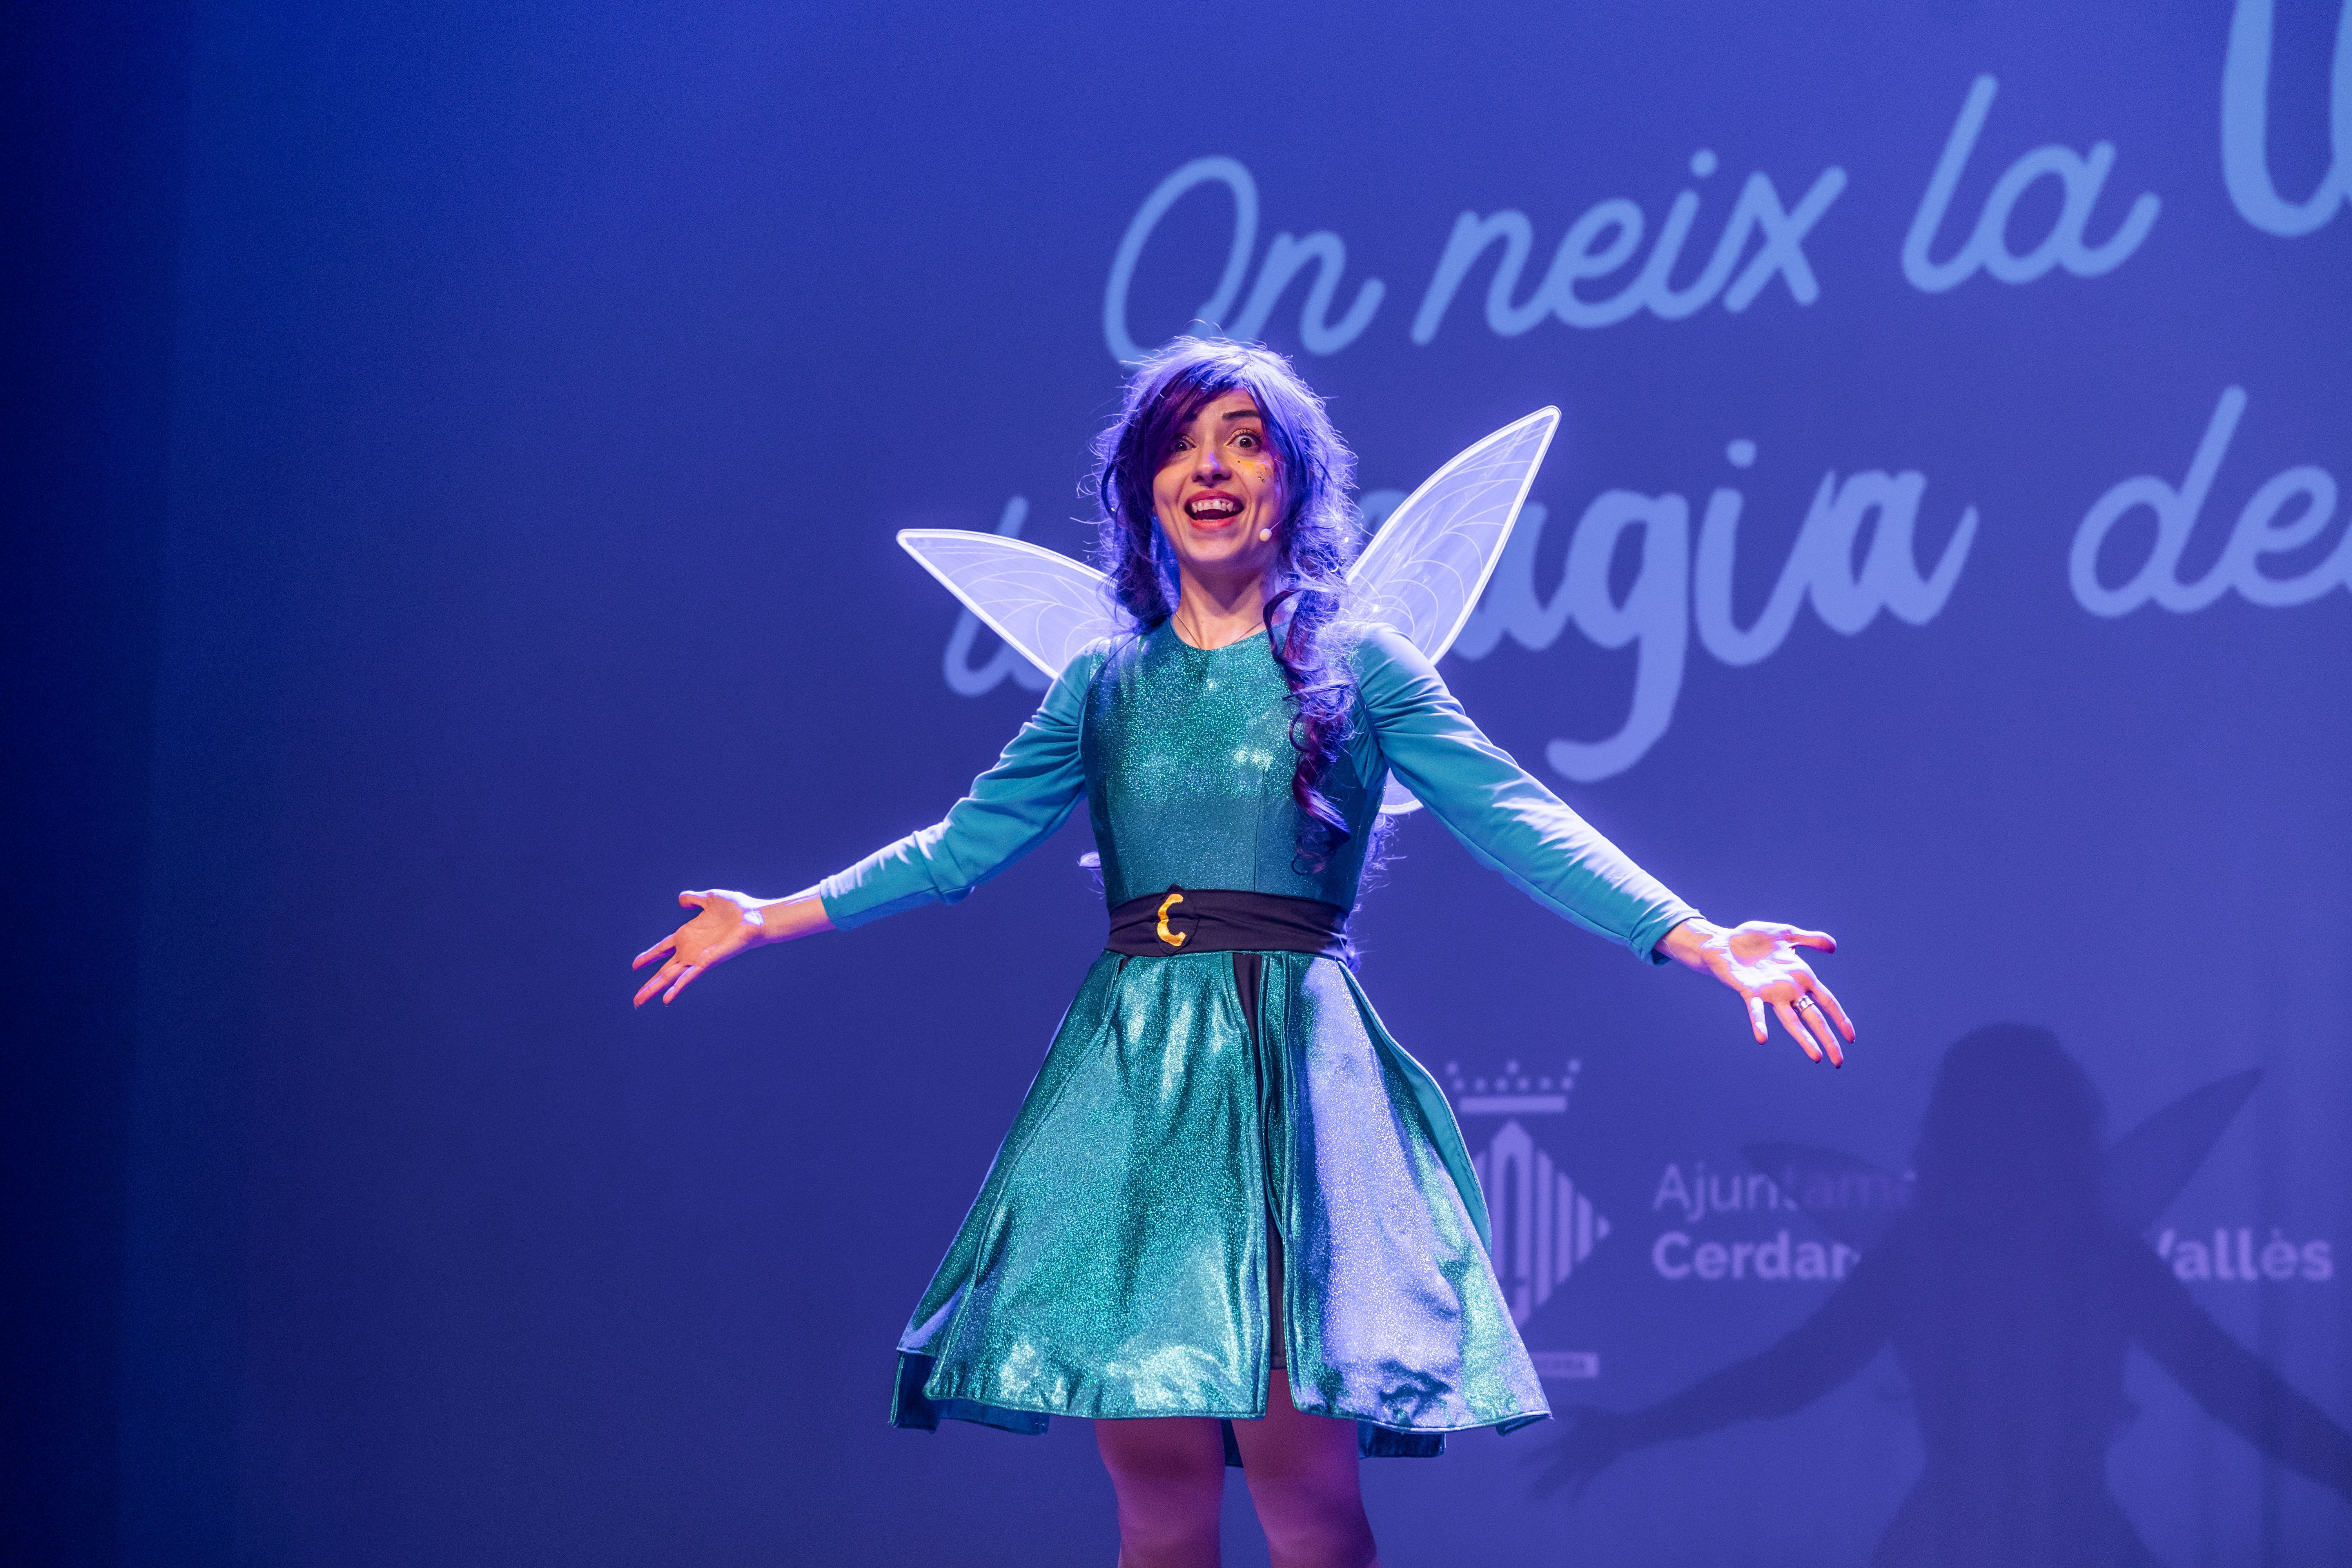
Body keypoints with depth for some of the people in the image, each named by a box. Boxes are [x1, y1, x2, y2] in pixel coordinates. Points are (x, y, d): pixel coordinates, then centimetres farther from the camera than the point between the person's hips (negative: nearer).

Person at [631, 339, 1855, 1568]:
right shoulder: (1107, 683, 14)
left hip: (1298, 1058, -2)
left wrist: (1697, 939, -14)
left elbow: (1517, 823, -2)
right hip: (1132, 1063, 2)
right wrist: (779, 918, 17)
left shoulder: (1358, 667, 6)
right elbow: (969, 844, 19)